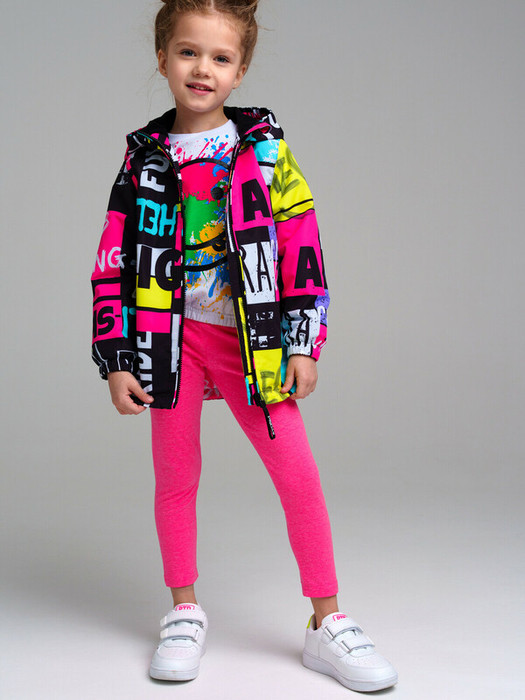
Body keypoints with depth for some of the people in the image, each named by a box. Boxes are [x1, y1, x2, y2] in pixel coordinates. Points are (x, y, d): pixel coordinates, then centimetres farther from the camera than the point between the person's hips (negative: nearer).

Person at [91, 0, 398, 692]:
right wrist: (115, 359, -2)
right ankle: (185, 612, 26)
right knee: (176, 477, 9)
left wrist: (305, 344, -5)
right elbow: (114, 262, 2)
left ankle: (327, 623, 8)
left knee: (300, 476, -4)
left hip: (252, 340, -1)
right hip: (172, 337, 1)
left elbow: (302, 247, -1)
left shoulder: (265, 147, 0)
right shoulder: (144, 157, 2)